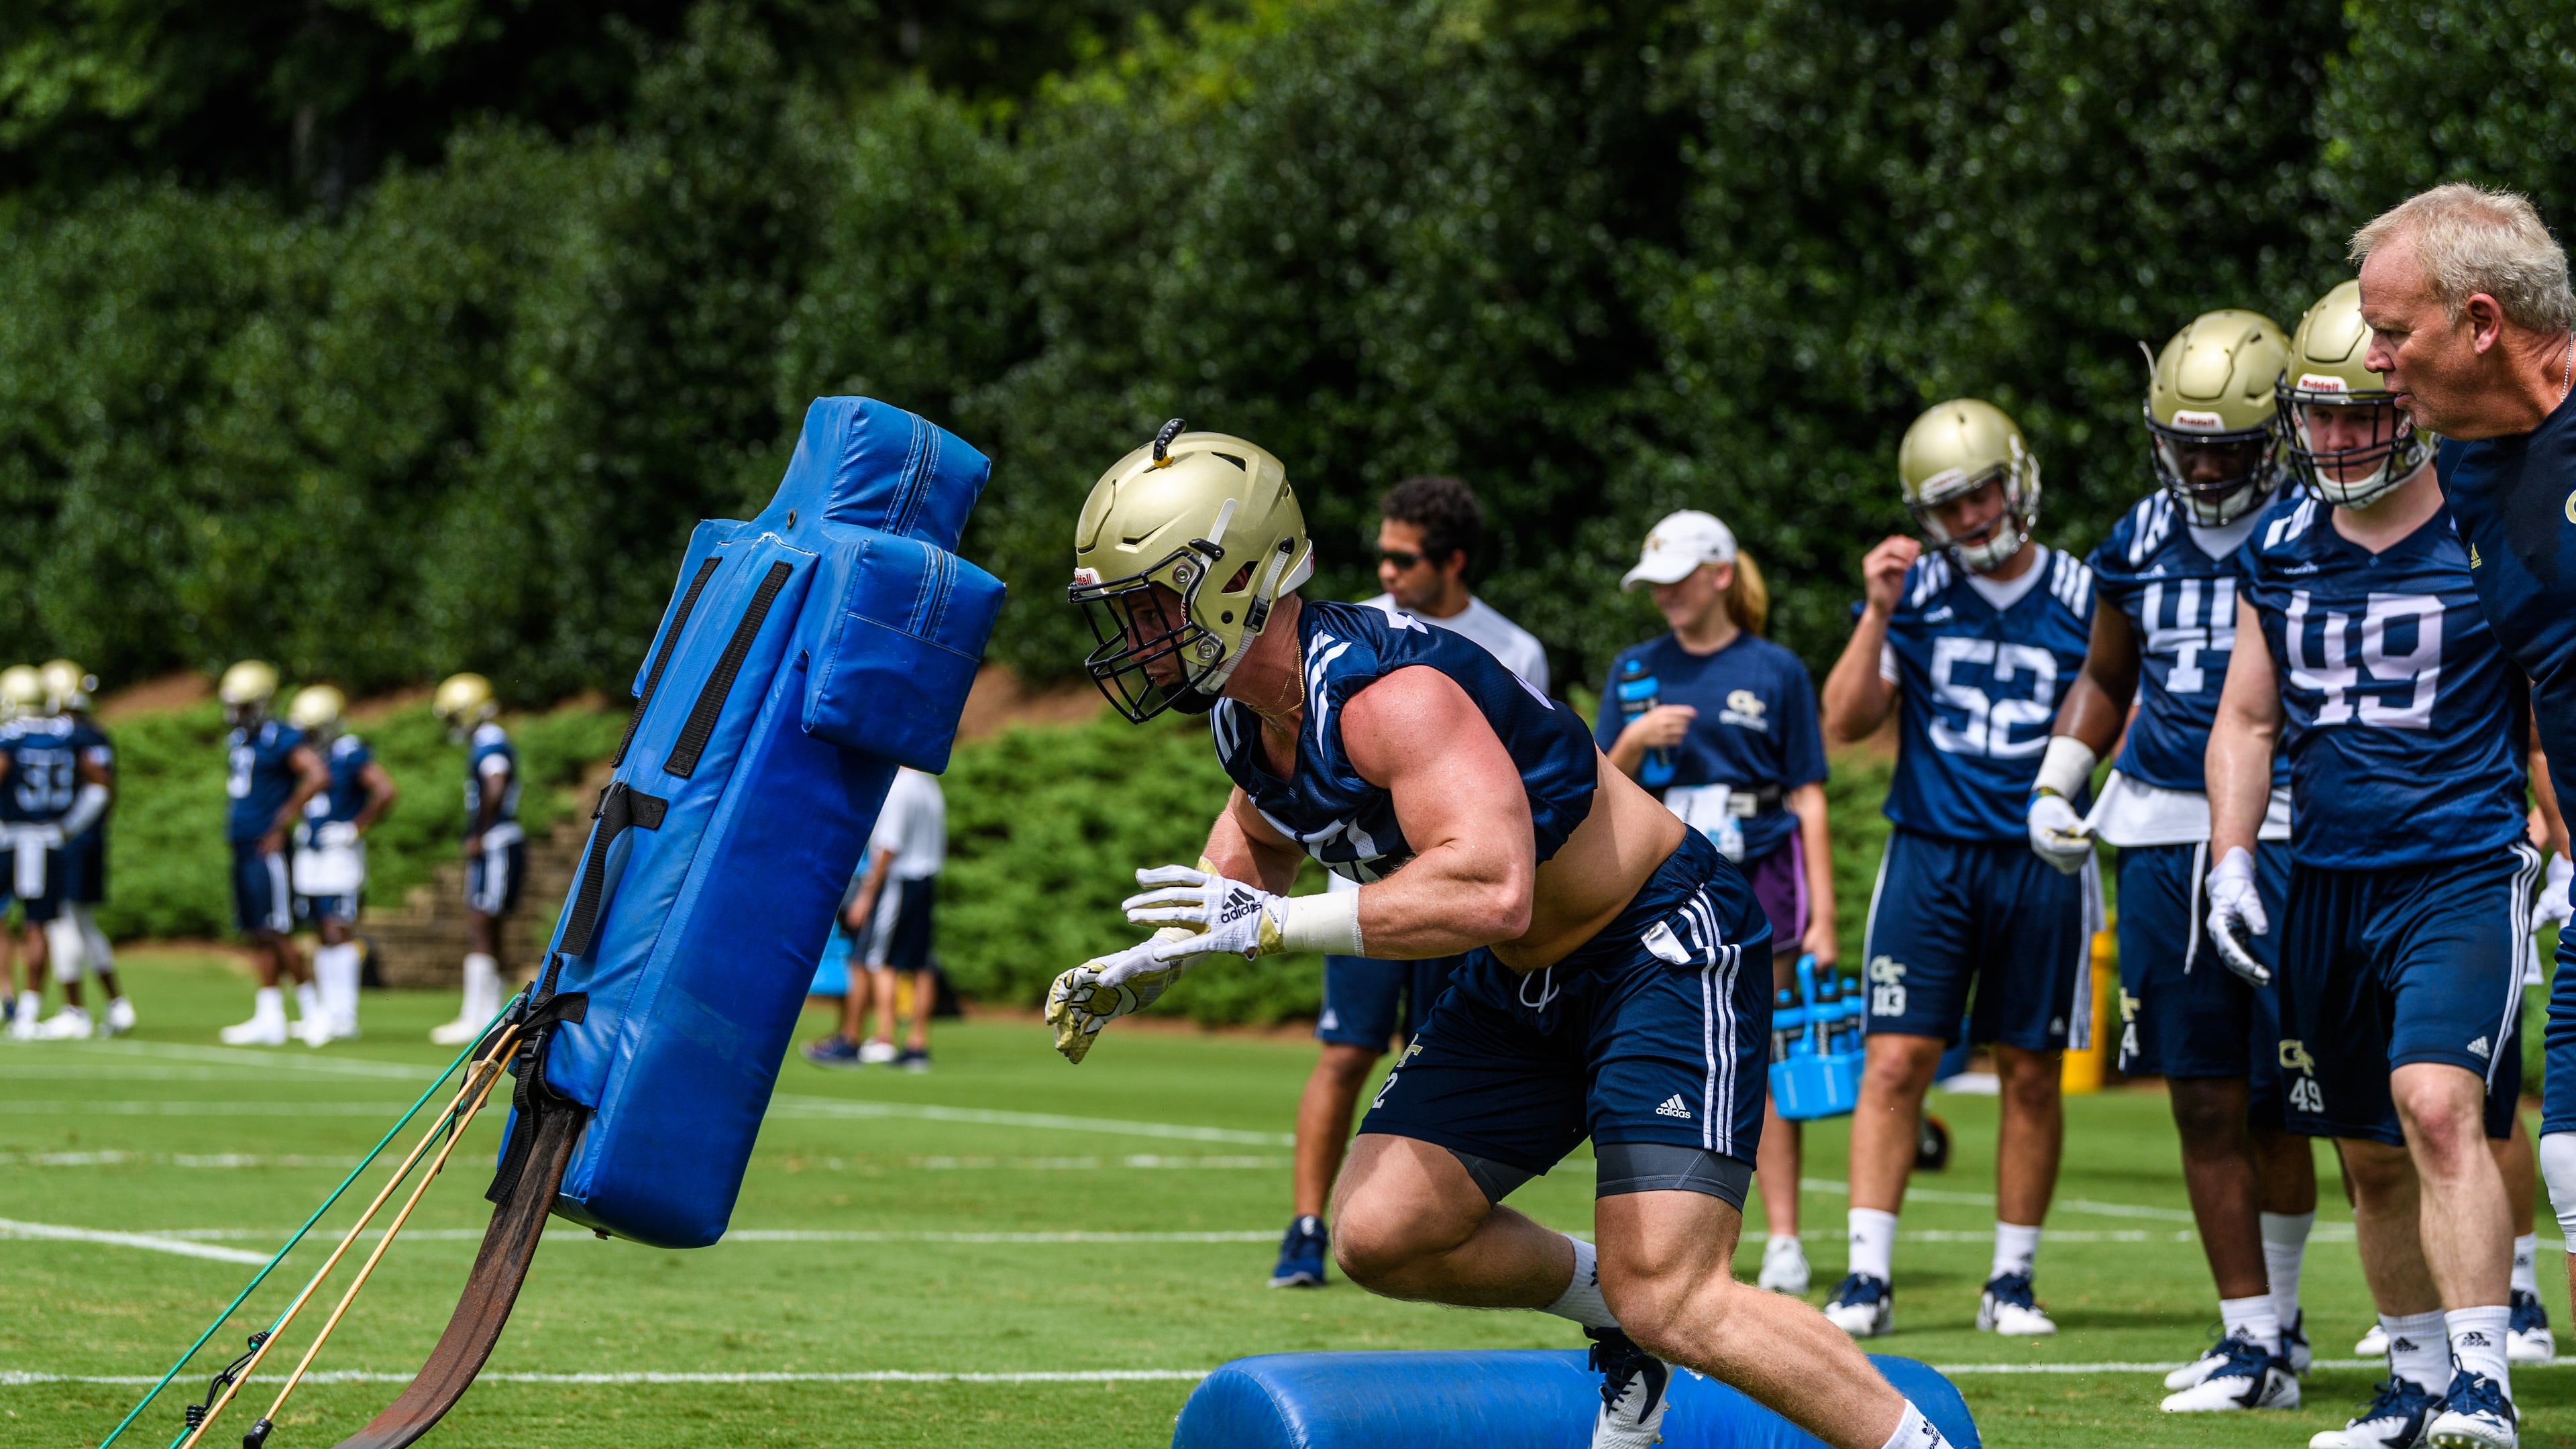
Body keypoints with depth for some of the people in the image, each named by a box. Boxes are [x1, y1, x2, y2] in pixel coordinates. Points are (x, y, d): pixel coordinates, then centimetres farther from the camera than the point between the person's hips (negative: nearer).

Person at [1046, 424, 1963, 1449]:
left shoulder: (1382, 692, -29)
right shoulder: (1245, 711, 0)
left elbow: (1491, 891, -42)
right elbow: (1260, 834, 24)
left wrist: (1269, 924, -36)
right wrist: (1148, 966, 11)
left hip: (1666, 948, -9)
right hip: (1525, 985, 9)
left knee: (1673, 1307, -18)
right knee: (1381, 1236, -2)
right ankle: (1602, 1298, 21)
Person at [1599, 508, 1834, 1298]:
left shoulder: (1775, 672, 3)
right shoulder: (1636, 671, 11)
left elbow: (1807, 797, 2)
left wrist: (1823, 915, -3)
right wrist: (1635, 741, -11)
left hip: (1758, 877, -2)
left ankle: (1783, 1240, 0)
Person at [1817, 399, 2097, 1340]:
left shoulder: (2083, 599, 2)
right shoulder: (1914, 592, 3)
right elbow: (1845, 723, -1)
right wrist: (1880, 614, -12)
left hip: (2042, 862, 0)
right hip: (1929, 854, 0)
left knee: (2031, 1074, 5)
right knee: (1897, 1060, -6)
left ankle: (2012, 1281, 14)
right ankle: (1867, 1278, -4)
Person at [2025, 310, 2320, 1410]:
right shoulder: (2140, 546, 11)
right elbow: (2105, 681, 26)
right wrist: (2053, 790, 14)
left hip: (2290, 836, -4)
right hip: (2164, 840, 4)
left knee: (2276, 1107, -3)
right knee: (2205, 1105, 2)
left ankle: (2276, 1320, 17)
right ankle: (2252, 1334, 9)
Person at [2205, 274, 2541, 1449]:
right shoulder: (2281, 549, 8)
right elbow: (2247, 720, 17)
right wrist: (2232, 862, 7)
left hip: (2463, 872, -5)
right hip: (2327, 883, 5)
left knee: (2439, 1105, -23)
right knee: (2370, 1156, 10)